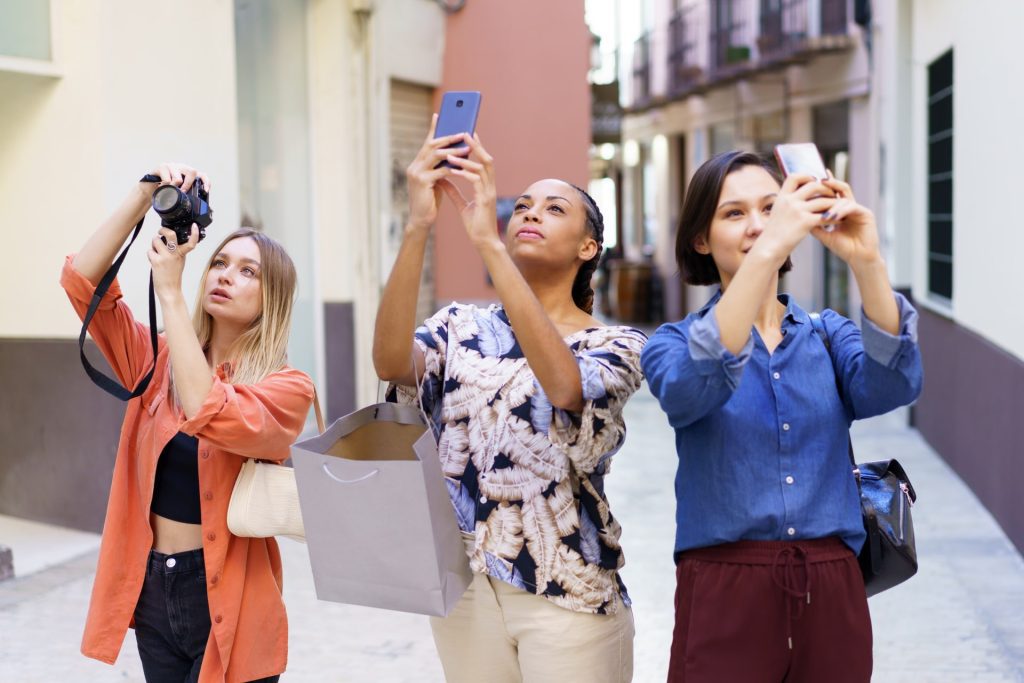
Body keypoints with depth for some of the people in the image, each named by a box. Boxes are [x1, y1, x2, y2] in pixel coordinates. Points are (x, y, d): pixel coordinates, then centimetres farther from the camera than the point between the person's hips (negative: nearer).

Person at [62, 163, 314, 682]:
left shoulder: (287, 388, -9)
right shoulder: (160, 361, 4)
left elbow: (207, 415, -28)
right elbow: (82, 281, -5)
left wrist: (169, 292, -25)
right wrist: (145, 196, -14)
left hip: (227, 601, -4)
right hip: (150, 588, 4)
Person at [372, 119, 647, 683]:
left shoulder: (616, 344, -3)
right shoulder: (463, 327, 5)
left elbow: (566, 385, -27)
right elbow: (390, 362, -17)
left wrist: (486, 240, -33)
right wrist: (417, 226, -29)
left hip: (566, 593, -3)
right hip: (463, 585, 3)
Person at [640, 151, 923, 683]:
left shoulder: (828, 335, 8)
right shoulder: (676, 343, 1)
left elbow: (891, 386, -14)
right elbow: (691, 392, -24)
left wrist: (867, 262, -30)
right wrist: (765, 253, -33)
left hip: (833, 597, 3)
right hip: (724, 597, -2)